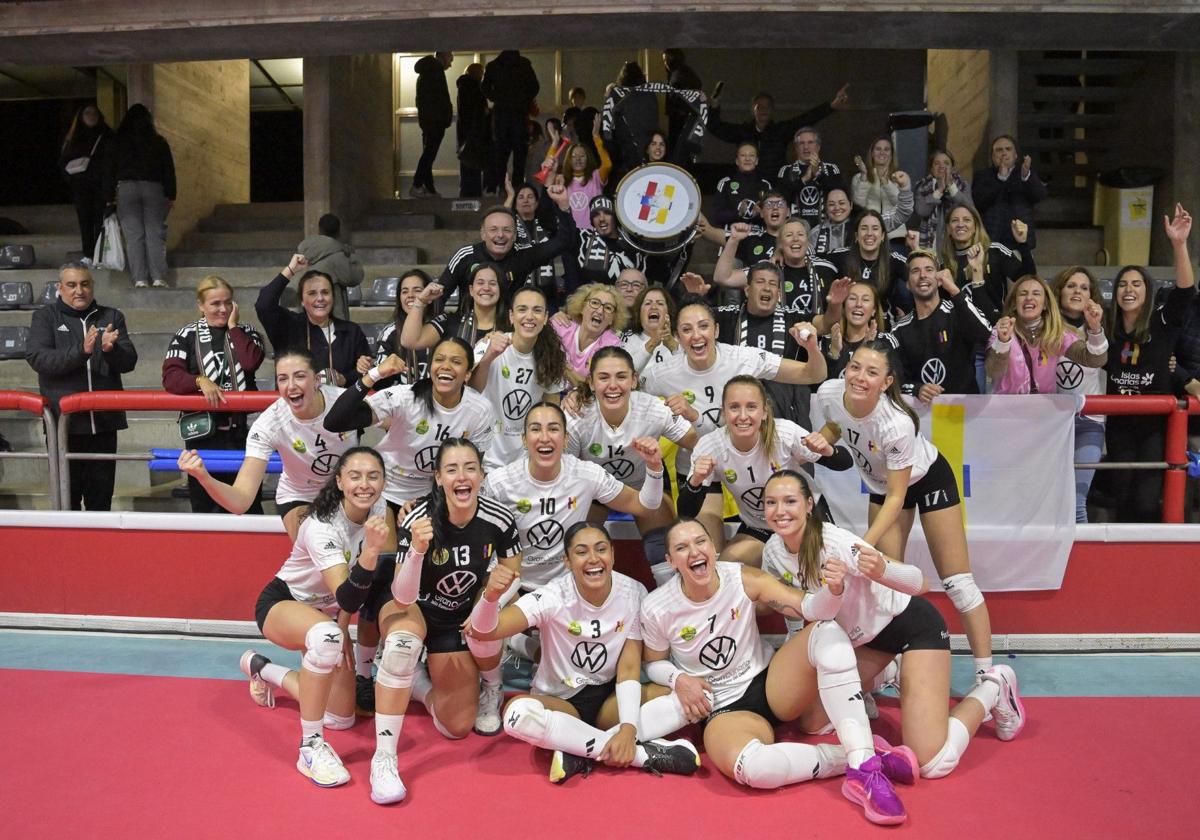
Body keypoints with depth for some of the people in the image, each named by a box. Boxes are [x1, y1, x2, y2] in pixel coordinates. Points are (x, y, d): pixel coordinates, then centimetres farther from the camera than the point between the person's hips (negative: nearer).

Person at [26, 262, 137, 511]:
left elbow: (128, 362, 2)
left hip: (103, 421, 2)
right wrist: (80, 351, -25)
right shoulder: (45, 317, 5)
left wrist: (111, 349, -20)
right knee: (67, 497, 4)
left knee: (101, 497, 10)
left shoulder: (111, 317, 10)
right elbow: (36, 357, -10)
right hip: (63, 422, -2)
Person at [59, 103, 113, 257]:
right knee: (84, 220, 0)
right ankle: (87, 256, 3)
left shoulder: (106, 136, 7)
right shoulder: (72, 138, 15)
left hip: (100, 183, -3)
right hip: (80, 186, 3)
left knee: (100, 220, -9)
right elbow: (63, 161, 16)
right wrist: (70, 173, -1)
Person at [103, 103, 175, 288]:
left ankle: (139, 279, -5)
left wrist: (110, 196, 12)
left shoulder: (118, 142, 6)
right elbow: (169, 170, 4)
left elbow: (109, 169, 7)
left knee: (133, 235, 0)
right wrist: (171, 195, 7)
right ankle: (158, 278, -10)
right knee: (155, 233, -2)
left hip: (126, 188, 0)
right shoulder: (159, 141, 6)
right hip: (154, 188, 0)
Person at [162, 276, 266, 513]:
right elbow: (170, 377, -6)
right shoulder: (186, 336, 5)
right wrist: (200, 381, -23)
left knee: (249, 504, 4)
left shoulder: (246, 333, 10)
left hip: (241, 428, 1)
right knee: (204, 505, 7)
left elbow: (251, 361, -12)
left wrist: (233, 326, -4)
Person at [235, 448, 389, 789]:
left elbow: (375, 580, 4)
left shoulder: (377, 508, -13)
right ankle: (311, 747, -28)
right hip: (282, 603, -7)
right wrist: (371, 550, -57)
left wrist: (346, 619, -1)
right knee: (326, 636, -44)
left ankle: (263, 669, 32)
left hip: (324, 610, 7)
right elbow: (347, 598, -43)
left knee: (341, 718, 7)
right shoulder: (322, 527, -32)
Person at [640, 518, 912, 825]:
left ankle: (863, 765, -32)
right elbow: (654, 663, 6)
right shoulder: (657, 609, -12)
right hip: (724, 709, -2)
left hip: (770, 684, 2)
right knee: (749, 767, -39)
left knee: (828, 631, -28)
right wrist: (679, 680, -15)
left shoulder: (744, 579, -12)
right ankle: (853, 756, -18)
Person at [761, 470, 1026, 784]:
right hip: (861, 636, 7)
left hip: (913, 625, -7)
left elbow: (922, 585, -31)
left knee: (934, 764, -17)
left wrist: (882, 570, -49)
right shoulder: (773, 552, -11)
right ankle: (889, 675, 26)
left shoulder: (834, 541, -31)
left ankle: (993, 688, 10)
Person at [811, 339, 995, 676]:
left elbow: (896, 496, -30)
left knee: (957, 581, -3)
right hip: (882, 483, 5)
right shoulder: (828, 394, -25)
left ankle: (986, 674, 7)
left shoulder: (896, 423, -40)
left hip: (927, 478, -5)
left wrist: (863, 546, -36)